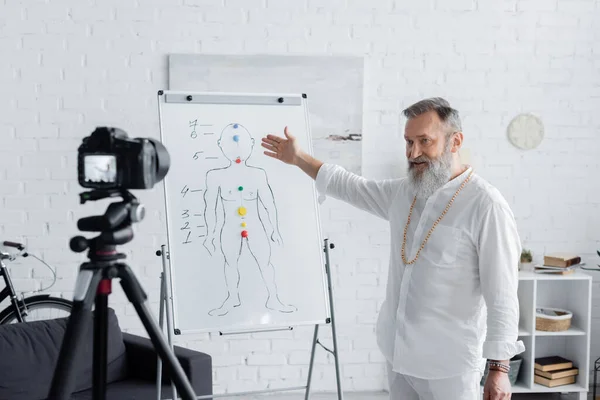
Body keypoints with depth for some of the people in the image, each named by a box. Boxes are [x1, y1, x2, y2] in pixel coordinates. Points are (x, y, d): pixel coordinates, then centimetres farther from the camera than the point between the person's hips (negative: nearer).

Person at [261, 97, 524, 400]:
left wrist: (499, 368, -15)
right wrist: (298, 158, 19)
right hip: (400, 352, 7)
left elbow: (502, 294, -17)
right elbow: (350, 187, 21)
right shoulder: (403, 192, 5)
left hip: (449, 364, -6)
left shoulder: (485, 205, -18)